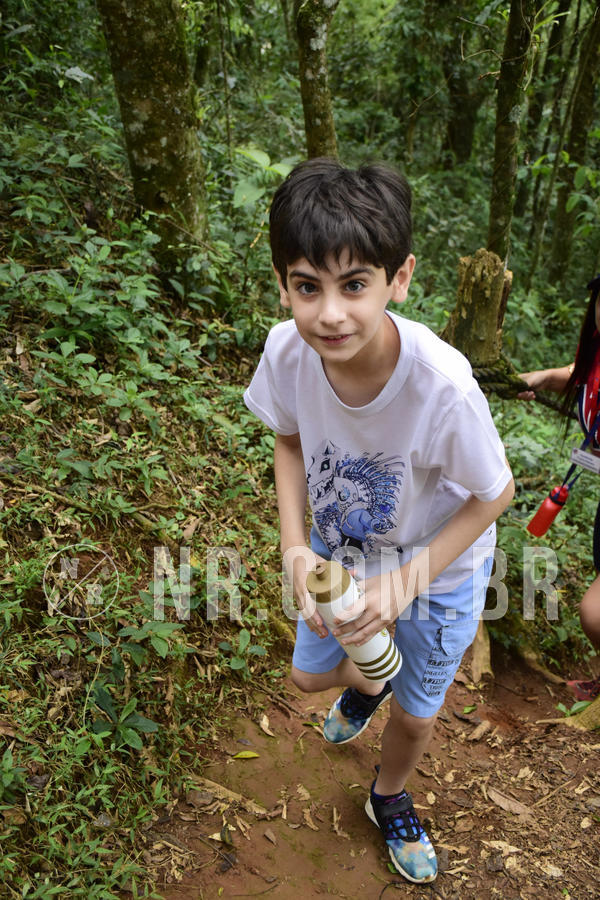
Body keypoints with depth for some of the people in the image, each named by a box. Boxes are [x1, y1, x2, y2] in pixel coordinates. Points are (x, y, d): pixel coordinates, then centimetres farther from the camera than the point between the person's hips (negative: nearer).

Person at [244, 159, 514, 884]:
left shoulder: (443, 385, -40)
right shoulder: (288, 350, -28)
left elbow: (494, 493, -21)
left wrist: (406, 582, -24)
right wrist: (295, 545, -18)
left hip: (439, 566, -3)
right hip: (338, 548, 3)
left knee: (416, 715, 18)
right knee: (309, 674, 22)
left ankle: (389, 799, 55)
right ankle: (367, 684, 61)